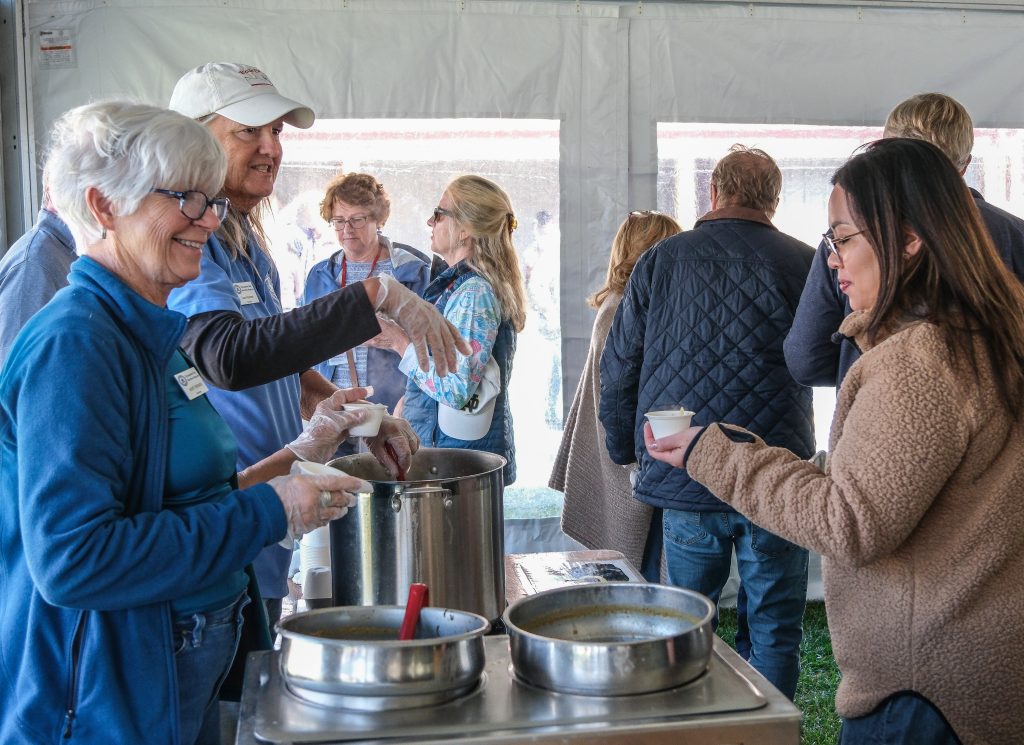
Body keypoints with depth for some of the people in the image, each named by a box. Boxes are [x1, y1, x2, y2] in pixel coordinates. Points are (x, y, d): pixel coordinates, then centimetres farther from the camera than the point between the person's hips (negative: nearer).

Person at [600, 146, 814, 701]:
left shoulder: (660, 259, 1)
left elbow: (618, 368, 6)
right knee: (775, 632, 10)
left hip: (684, 480, 2)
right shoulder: (804, 264, -4)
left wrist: (628, 449, 18)